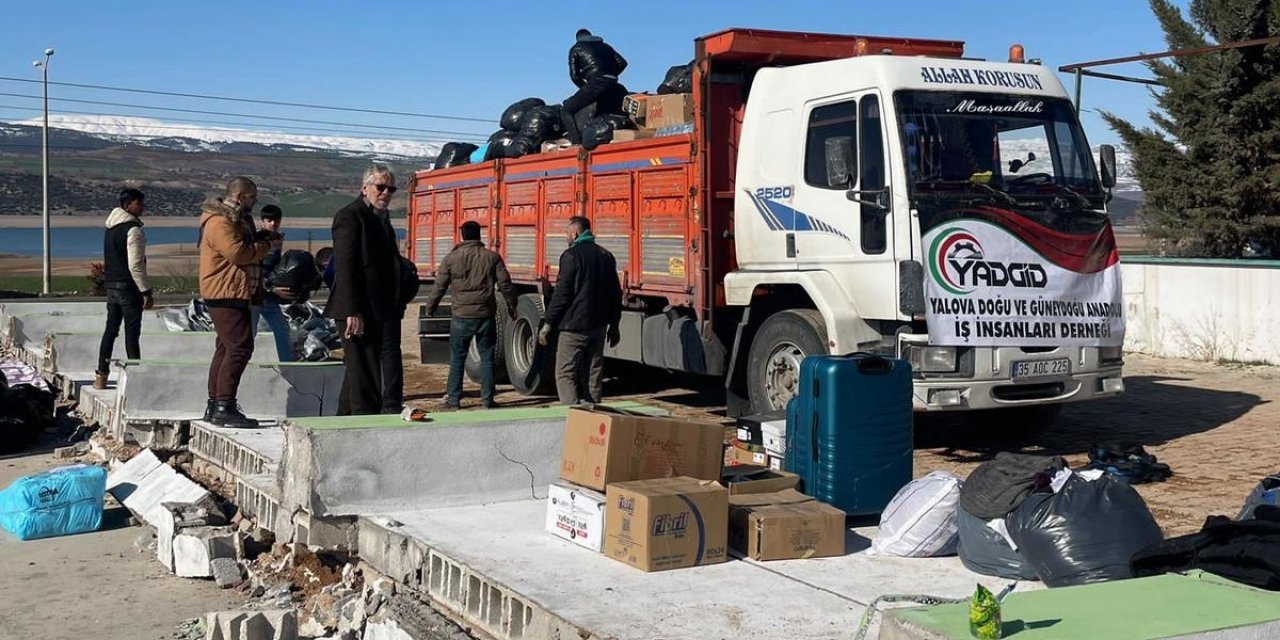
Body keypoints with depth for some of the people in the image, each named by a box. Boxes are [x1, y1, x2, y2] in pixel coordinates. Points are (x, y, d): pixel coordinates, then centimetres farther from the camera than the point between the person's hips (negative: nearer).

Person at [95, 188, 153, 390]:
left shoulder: (111, 227, 14)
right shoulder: (133, 230, -15)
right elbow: (135, 265, -19)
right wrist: (146, 291, -16)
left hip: (111, 285, 9)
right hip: (129, 287, -9)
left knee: (111, 329, 13)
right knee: (132, 332, -5)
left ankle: (101, 375, 14)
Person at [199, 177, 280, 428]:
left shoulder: (236, 219, 19)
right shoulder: (219, 222, -14)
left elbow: (245, 245, 26)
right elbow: (238, 252, -24)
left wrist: (262, 238, 7)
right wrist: (267, 246, -11)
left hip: (235, 294, 11)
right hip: (226, 293, -11)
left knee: (226, 348, 13)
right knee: (240, 347, -15)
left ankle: (215, 406, 18)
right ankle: (224, 407, -16)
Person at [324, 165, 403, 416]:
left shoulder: (381, 217, 18)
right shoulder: (350, 216, -12)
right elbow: (345, 266, -19)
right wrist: (352, 312, -25)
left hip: (374, 311, 10)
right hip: (357, 312, -10)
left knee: (358, 371, 18)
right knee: (365, 376, -10)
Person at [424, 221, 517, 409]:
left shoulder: (451, 258, -2)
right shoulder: (492, 257, 0)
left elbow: (439, 287, 2)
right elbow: (505, 284, 1)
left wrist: (430, 307, 17)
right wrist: (511, 306, 14)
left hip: (461, 317, -1)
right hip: (486, 316, 1)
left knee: (457, 359, 8)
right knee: (487, 358, 8)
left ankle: (453, 398, 10)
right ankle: (487, 399, 8)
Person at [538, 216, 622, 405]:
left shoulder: (571, 255, -10)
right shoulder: (606, 256, 12)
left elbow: (562, 293, -13)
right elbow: (616, 293, 15)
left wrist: (548, 324, -7)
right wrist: (614, 325, 22)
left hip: (574, 326, -7)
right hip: (598, 326, 7)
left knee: (565, 374, -3)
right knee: (594, 375, 11)